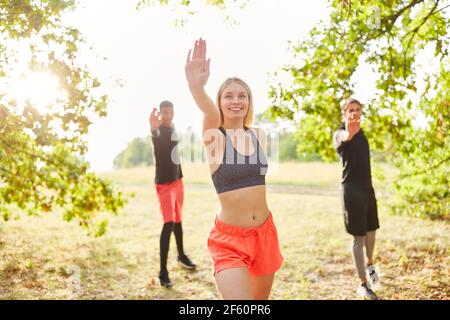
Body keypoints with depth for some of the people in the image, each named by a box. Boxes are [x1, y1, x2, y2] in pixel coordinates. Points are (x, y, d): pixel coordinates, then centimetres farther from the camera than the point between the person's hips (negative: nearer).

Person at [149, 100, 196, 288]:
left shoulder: (173, 128, 9)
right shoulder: (160, 132, -17)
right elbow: (156, 137, -43)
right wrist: (153, 129, -67)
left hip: (177, 180, 8)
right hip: (164, 183, -8)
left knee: (178, 220, 20)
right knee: (169, 224, -15)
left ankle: (181, 256, 39)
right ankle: (163, 272, -13)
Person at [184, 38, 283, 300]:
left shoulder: (259, 135, 4)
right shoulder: (214, 136, -12)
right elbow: (210, 113, -32)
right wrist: (196, 88, -52)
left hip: (265, 231, 5)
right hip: (229, 238, -5)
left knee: (261, 300, 19)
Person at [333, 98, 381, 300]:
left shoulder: (360, 132, 12)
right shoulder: (340, 134, -12)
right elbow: (343, 138, -41)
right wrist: (349, 133, -62)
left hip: (367, 187, 7)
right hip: (352, 190, -7)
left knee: (371, 230, 20)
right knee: (358, 237, -2)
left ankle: (369, 264, 47)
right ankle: (363, 285, 9)